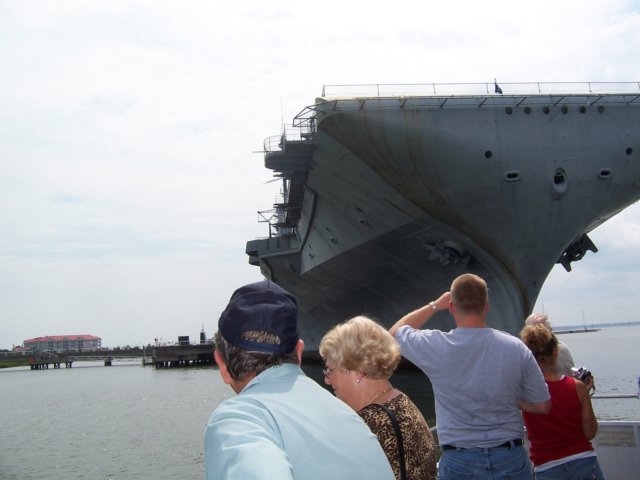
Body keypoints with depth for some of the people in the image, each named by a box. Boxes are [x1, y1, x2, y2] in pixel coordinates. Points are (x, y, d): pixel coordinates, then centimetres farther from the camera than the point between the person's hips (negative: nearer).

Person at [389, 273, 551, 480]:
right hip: (511, 458, 2)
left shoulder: (436, 346, -12)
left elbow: (395, 332, 9)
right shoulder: (516, 348, -8)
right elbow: (542, 406, 1)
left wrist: (434, 305, 12)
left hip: (459, 462, -1)